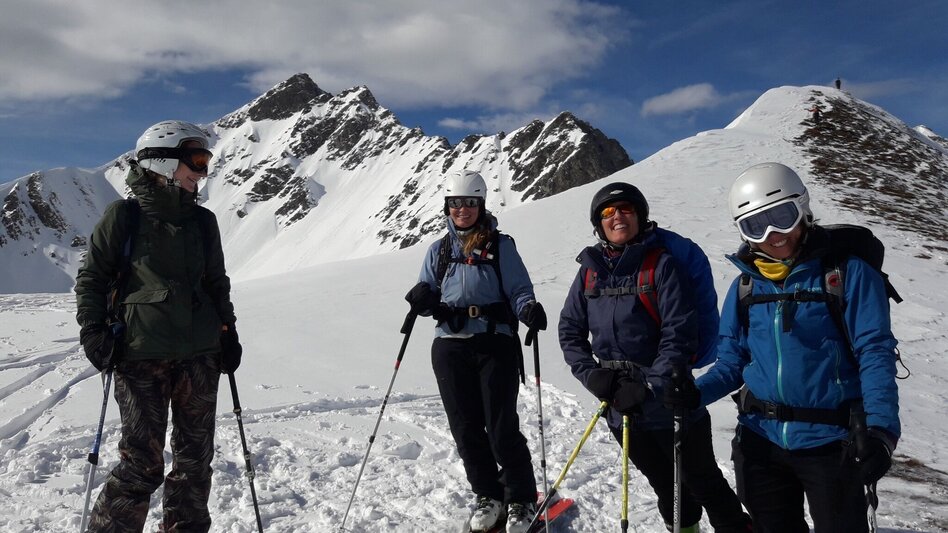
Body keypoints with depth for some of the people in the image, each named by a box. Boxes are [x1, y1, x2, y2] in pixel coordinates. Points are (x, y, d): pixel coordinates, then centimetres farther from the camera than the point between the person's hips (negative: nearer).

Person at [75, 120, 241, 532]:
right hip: (141, 357, -4)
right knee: (142, 465, -4)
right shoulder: (123, 217, -1)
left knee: (195, 458, 9)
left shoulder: (203, 221, 11)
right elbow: (91, 278, 3)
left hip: (200, 355, 4)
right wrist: (94, 332, -5)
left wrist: (227, 329, 14)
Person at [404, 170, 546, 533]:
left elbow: (519, 291, -2)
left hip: (495, 344, -4)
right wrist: (421, 300, -9)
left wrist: (529, 309, -24)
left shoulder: (500, 245, 2)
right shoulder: (438, 250, 13)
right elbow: (428, 297, 15)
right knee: (465, 428, 8)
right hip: (450, 348, 4)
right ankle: (488, 496, 27)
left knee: (502, 428, -2)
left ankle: (522, 500, 17)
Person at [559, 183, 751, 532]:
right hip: (619, 407, 5)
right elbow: (570, 329, 8)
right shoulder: (591, 268, 2)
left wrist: (649, 389, -21)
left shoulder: (661, 263, -12)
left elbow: (680, 335, -16)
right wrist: (591, 374, -6)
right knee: (665, 485, 23)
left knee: (704, 484, 11)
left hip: (668, 404, -5)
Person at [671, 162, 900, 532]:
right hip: (760, 439, 4)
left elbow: (875, 353, -13)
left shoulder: (848, 272, -8)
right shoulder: (745, 286, 4)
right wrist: (694, 394, -13)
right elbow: (732, 362, 5)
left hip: (830, 441, -4)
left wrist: (880, 427, -26)